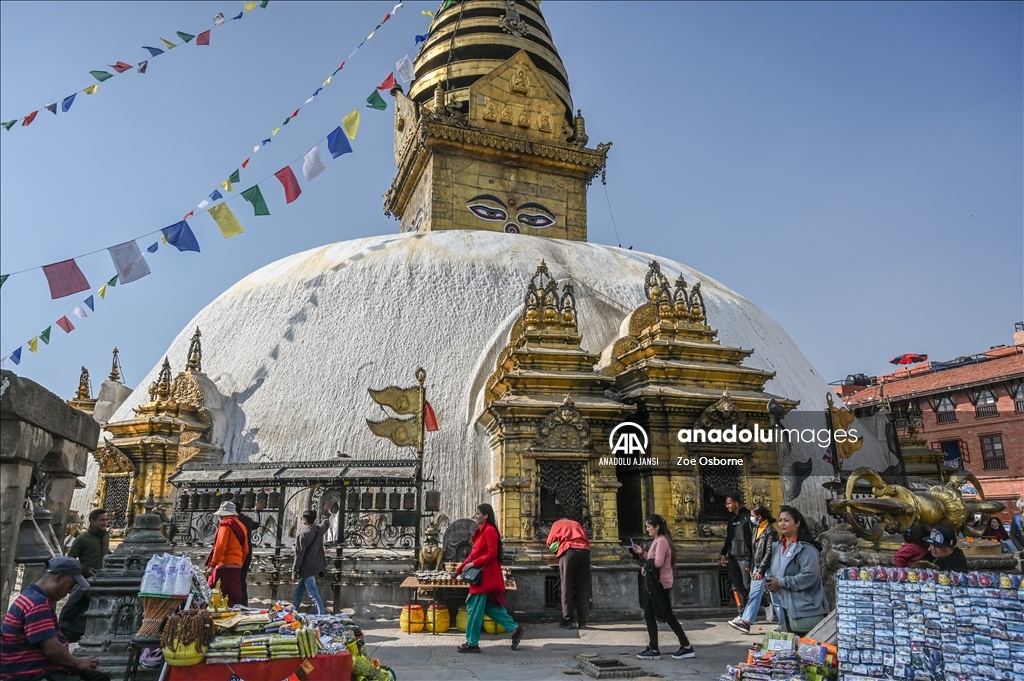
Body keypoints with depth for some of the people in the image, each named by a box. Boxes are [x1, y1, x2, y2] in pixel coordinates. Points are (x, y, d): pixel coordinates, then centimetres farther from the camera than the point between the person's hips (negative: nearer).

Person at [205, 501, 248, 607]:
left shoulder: (226, 525, -7)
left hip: (225, 566, -8)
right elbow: (245, 549, 19)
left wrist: (212, 565, -13)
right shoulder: (241, 526, 17)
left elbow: (220, 547, -15)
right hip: (237, 566, 8)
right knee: (235, 596, 10)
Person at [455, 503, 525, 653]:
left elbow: (492, 555, -21)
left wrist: (473, 564, -17)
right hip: (482, 576, 10)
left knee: (475, 610, -1)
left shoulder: (490, 531, -16)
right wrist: (460, 568, 14)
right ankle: (515, 629, 17)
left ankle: (472, 643, 9)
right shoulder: (481, 531, 14)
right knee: (490, 607, 13)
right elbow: (474, 554, 17)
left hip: (486, 577, -10)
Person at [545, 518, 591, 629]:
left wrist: (557, 549, 37)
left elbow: (550, 543, 21)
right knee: (583, 588, 6)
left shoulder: (557, 524, 26)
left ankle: (567, 621, 0)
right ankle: (582, 622, 7)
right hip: (584, 551, 3)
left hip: (568, 551, -3)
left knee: (567, 588, 1)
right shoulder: (577, 524, 34)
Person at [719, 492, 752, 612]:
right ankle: (742, 614, 12)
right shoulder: (732, 517, 16)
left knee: (747, 586, -4)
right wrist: (724, 553, 14)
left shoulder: (747, 516, -7)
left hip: (745, 557, -7)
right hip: (732, 557, 7)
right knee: (736, 587, 7)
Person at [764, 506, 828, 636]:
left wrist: (781, 582, -19)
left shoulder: (805, 547, -14)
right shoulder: (778, 546, 13)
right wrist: (769, 580, -2)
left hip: (806, 609, -9)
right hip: (787, 607, 9)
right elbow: (774, 571, 21)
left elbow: (809, 575, -24)